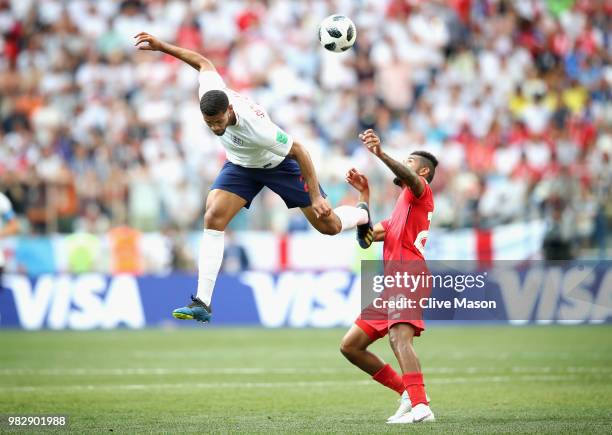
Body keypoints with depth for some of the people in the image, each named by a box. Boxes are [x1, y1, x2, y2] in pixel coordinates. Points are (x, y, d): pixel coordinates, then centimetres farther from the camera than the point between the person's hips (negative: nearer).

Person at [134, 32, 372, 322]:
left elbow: (298, 151, -31)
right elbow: (204, 62, -8)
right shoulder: (210, 93, -30)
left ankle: (361, 215, 43)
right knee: (213, 218, -19)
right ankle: (202, 303, -19)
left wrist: (316, 197, -28)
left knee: (329, 226, 3)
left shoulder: (256, 127, -43)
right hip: (241, 166, 4)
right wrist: (160, 46, -7)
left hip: (279, 164, -4)